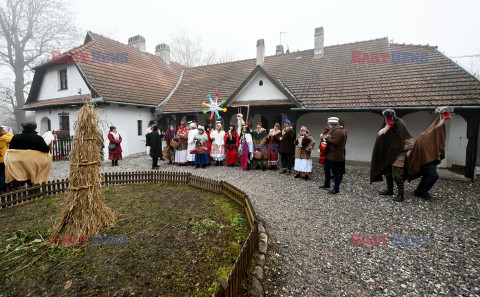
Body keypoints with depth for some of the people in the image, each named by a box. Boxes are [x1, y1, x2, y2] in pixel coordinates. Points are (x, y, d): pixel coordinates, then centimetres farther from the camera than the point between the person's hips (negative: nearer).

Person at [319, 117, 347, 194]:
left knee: (335, 172, -2)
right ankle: (326, 185, 33)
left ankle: (336, 189, 8)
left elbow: (335, 142, -27)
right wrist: (326, 137, 9)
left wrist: (326, 138, -20)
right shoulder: (334, 131, 16)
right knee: (326, 168, 20)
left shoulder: (338, 131, -18)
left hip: (335, 156, -11)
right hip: (330, 155, 11)